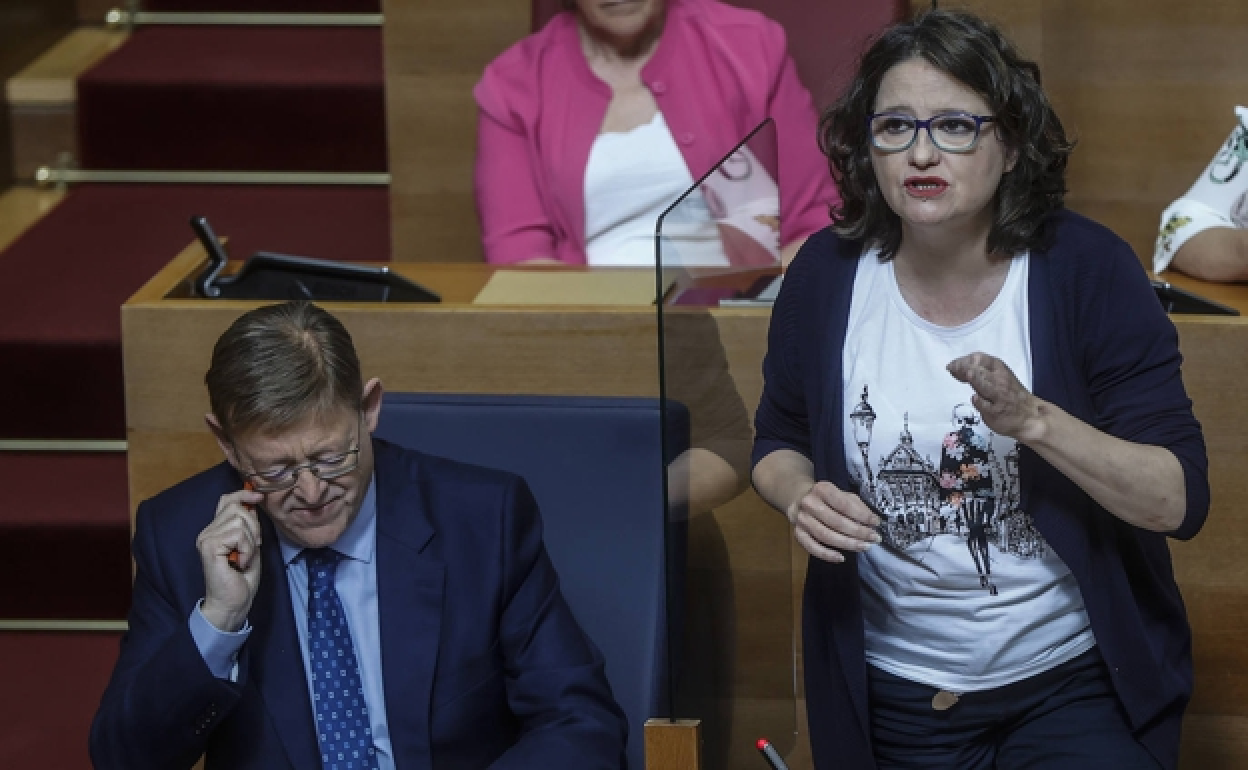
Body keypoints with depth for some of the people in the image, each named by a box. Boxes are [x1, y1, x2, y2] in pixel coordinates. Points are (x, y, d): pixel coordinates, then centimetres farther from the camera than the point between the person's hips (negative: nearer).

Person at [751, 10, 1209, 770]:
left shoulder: (1087, 269, -12)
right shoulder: (826, 277, -4)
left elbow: (1179, 501, -15)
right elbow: (779, 442, 13)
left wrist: (1033, 420, -30)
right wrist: (800, 495, -11)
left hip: (1075, 685, -3)